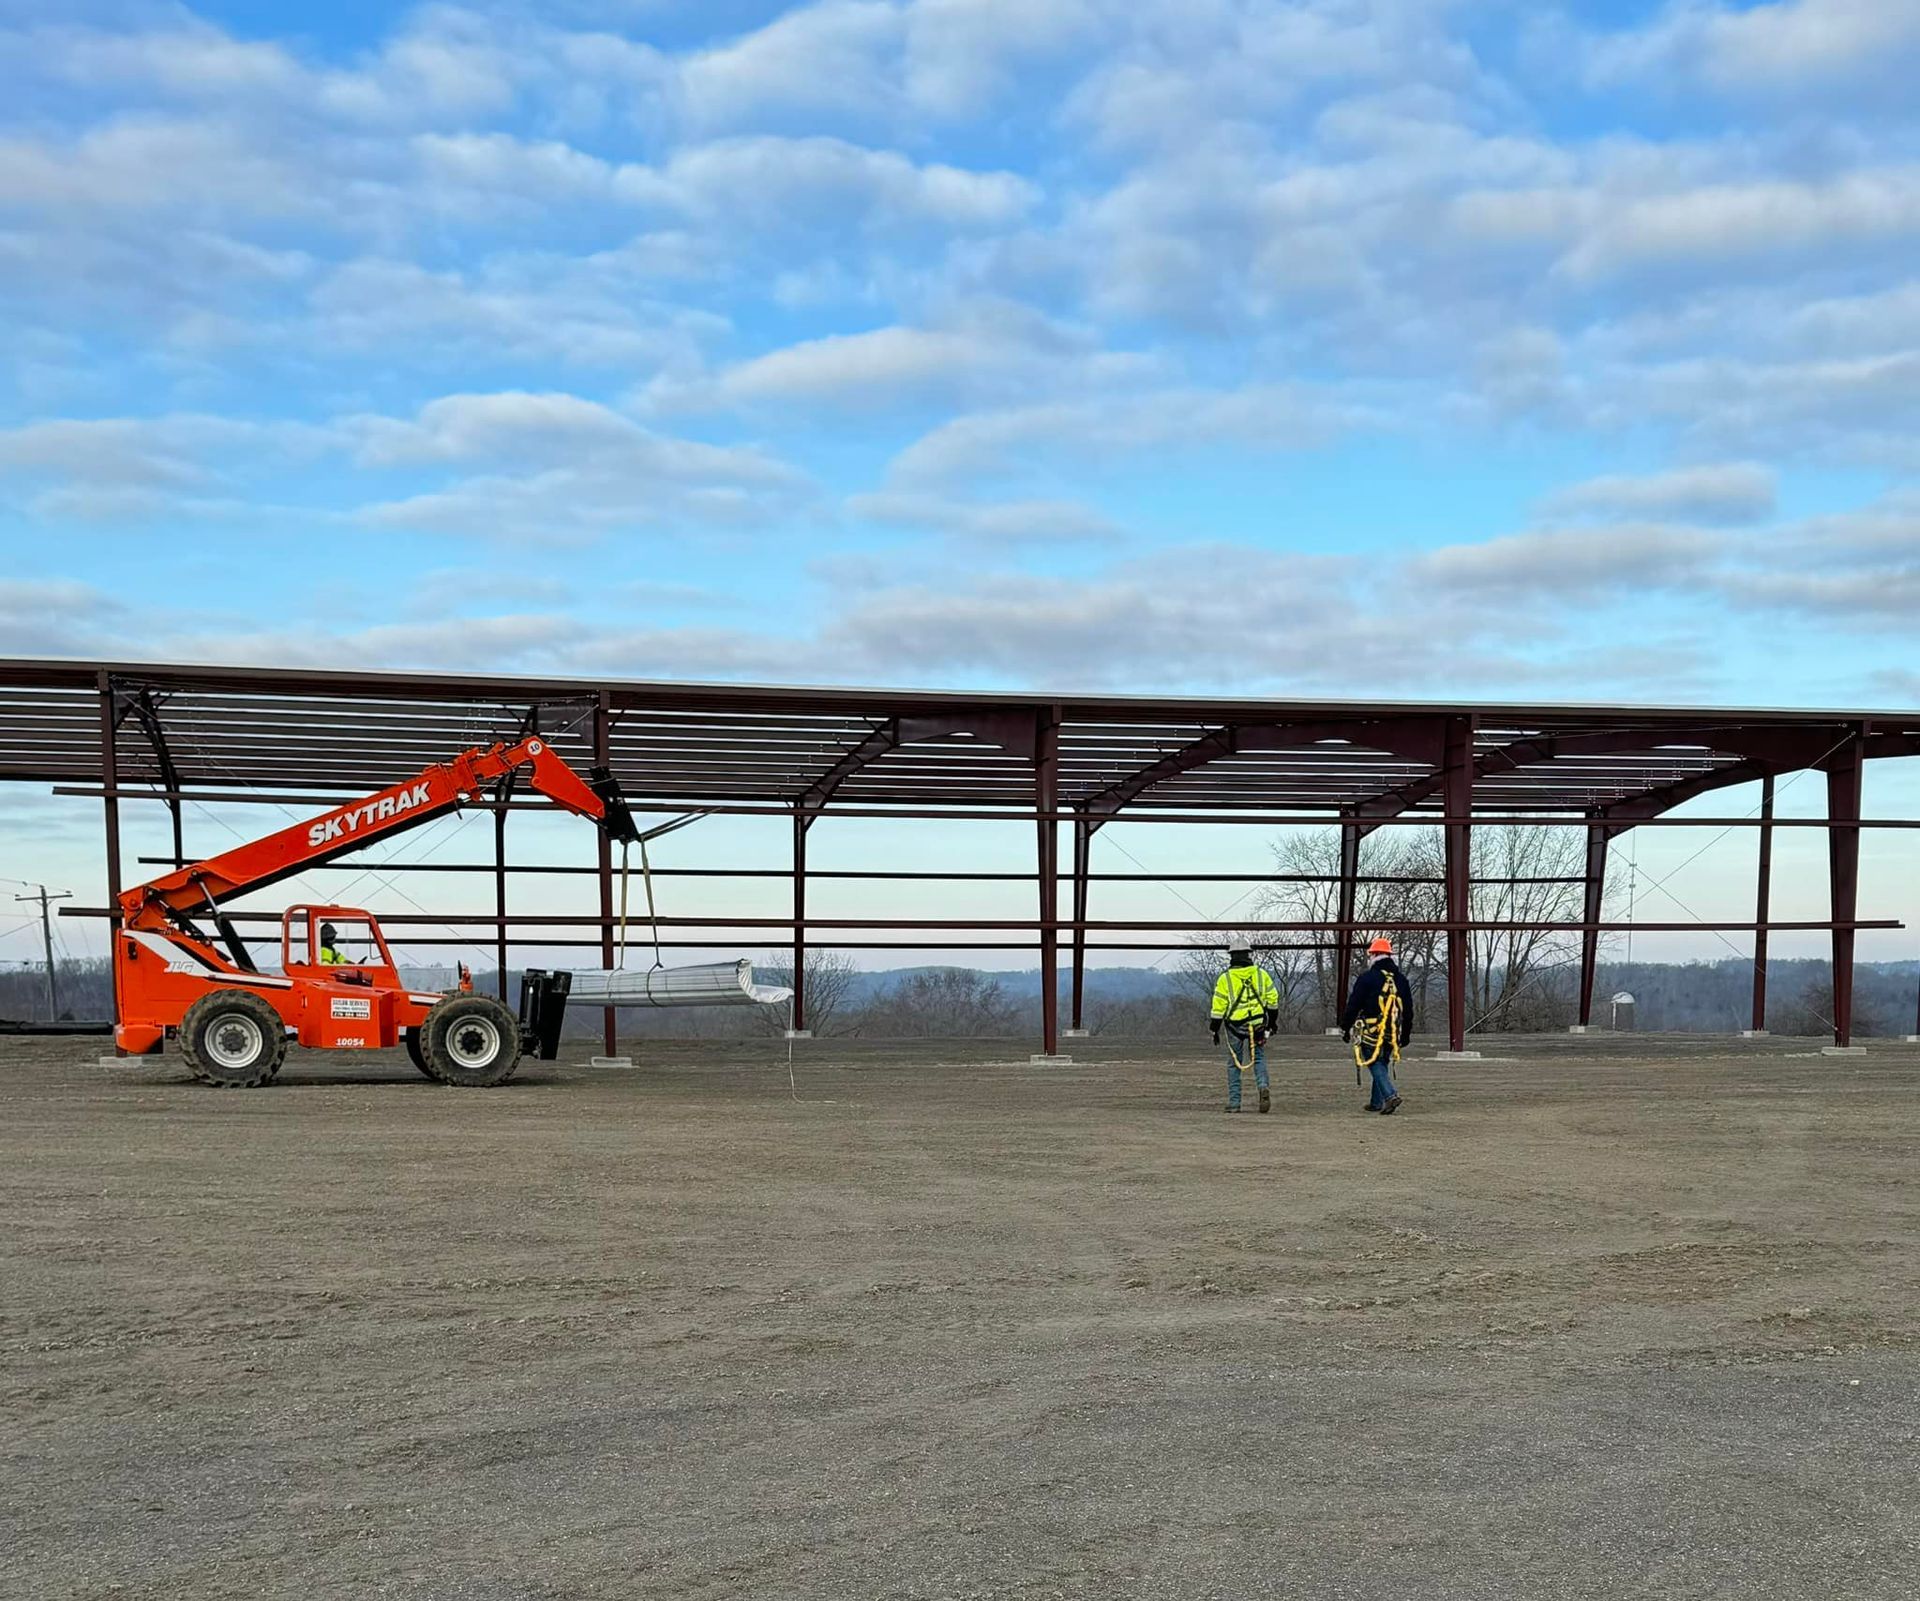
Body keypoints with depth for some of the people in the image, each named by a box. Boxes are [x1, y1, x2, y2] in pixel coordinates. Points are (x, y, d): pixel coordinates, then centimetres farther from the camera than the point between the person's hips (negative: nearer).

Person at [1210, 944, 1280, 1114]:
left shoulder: (1225, 978, -4)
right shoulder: (1261, 974, 2)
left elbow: (1219, 1006, -4)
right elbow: (1273, 999, 6)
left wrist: (1214, 1030, 4)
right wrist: (1272, 1021, 17)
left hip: (1235, 1026, -1)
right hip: (1257, 1024, 1)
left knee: (1234, 1064, 9)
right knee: (1259, 1058, 13)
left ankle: (1234, 1103, 9)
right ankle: (1263, 1087, -13)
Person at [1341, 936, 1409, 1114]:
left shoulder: (1367, 978, -9)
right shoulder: (1401, 979, 9)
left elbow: (1353, 1005, -7)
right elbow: (1407, 1010, 15)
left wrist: (1344, 1027, 2)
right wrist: (1406, 1033, 23)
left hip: (1370, 1032, -5)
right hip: (1392, 1033, 5)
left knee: (1376, 1066, -3)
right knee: (1383, 1065, 17)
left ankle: (1390, 1095, -22)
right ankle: (1376, 1102, 23)